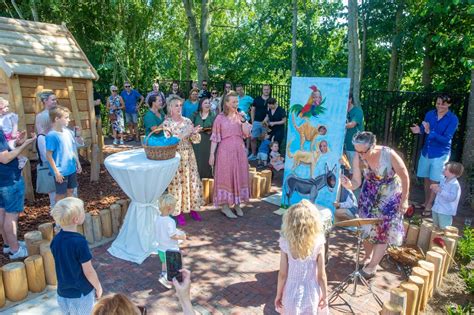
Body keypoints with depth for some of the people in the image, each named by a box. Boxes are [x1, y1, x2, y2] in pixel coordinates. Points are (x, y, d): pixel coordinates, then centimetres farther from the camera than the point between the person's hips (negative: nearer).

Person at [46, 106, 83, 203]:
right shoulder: (52, 135, -19)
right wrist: (56, 171, -17)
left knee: (70, 191, 20)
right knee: (61, 194, 9)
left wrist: (78, 163, 15)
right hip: (61, 171, -7)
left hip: (72, 169, 7)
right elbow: (49, 155, -17)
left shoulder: (68, 132, 2)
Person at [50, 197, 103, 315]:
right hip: (81, 294, -6)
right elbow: (88, 271, -19)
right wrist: (98, 287, -4)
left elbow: (61, 266, 6)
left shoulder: (55, 240, -7)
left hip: (63, 294, 6)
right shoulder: (79, 242, -27)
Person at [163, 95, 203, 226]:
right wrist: (183, 134, -23)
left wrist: (194, 133, -18)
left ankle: (193, 208, 24)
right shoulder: (167, 123, -6)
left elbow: (196, 140, 4)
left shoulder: (187, 121, 5)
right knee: (177, 183, 2)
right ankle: (179, 212, 16)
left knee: (192, 181, 8)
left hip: (189, 155, 4)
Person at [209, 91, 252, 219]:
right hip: (225, 150, -4)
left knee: (239, 175, 9)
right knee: (226, 176, 2)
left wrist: (243, 120, -12)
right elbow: (215, 137, -5)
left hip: (239, 150, 4)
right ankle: (225, 206, 12)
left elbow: (247, 134, -2)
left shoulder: (240, 116, 6)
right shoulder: (220, 118, -4)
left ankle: (237, 204, 23)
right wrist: (212, 154, -9)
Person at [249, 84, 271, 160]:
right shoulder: (257, 99, 7)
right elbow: (252, 110, 11)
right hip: (256, 122, 1)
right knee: (253, 138, 2)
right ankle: (253, 155, 14)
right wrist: (252, 121, 4)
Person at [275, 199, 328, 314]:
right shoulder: (318, 243, -20)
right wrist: (325, 296, 4)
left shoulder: (286, 243, -20)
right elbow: (321, 275, -12)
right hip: (311, 293, 0)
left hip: (292, 293, 0)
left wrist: (278, 295, 2)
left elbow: (282, 274, -13)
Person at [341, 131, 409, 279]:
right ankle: (367, 257, 35)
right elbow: (357, 182, -16)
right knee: (367, 228, 11)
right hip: (369, 195, 3)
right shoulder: (358, 158, -22)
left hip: (390, 196, -3)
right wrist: (349, 185, -40)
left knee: (384, 230, 1)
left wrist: (404, 200, -10)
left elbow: (405, 177, -16)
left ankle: (372, 266, 15)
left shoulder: (389, 154, -31)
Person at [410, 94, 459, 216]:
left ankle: (429, 206, 18)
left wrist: (429, 132, -33)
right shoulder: (430, 114, 0)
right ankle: (426, 202, 30)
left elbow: (446, 139, -21)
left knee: (434, 181, 5)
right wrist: (419, 130, -22)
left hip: (440, 154, -4)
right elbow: (423, 129, 3)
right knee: (426, 179, 14)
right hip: (426, 151, 4)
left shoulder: (453, 119, -14)